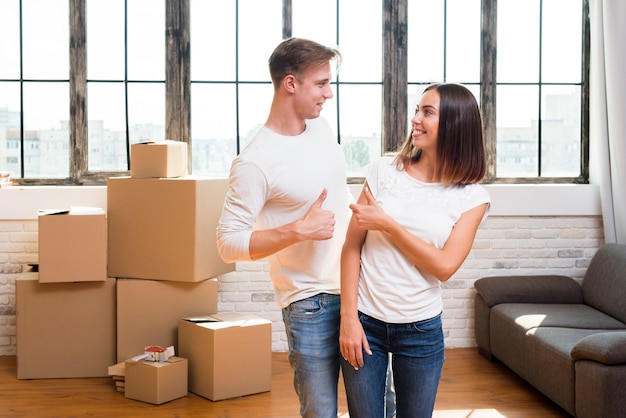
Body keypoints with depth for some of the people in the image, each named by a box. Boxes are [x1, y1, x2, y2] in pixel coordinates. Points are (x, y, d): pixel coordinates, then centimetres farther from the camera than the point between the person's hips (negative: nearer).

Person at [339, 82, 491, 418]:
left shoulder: (472, 197, -3)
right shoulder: (383, 171, -3)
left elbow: (444, 267, -13)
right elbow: (352, 247, -3)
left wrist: (386, 223, -16)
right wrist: (348, 317, -9)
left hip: (422, 329, 0)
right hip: (365, 322, 0)